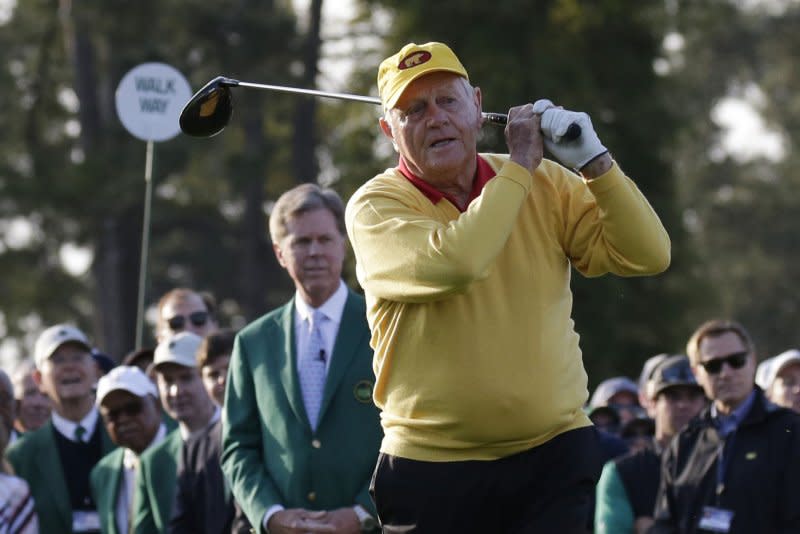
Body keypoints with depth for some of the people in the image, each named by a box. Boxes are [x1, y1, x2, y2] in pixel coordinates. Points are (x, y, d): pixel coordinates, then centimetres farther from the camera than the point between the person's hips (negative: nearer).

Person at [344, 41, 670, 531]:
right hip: (431, 471, -2)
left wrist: (594, 162, -13)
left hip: (555, 456, 2)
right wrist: (521, 164, -15)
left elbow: (647, 255, -1)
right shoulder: (376, 206, -7)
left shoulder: (546, 184, 5)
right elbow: (453, 264, -26)